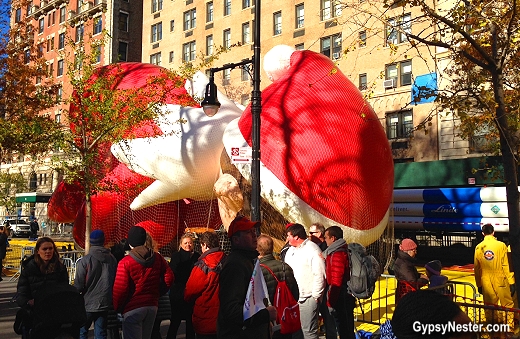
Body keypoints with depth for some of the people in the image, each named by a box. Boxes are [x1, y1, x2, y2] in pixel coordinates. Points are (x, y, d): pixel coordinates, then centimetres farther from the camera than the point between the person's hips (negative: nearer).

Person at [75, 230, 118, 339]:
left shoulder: (85, 261, -14)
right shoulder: (112, 259, 0)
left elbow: (78, 285, -13)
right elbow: (115, 281, 9)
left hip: (88, 304, -3)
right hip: (105, 304, 4)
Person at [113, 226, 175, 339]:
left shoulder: (125, 262, -13)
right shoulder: (157, 257, 2)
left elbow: (120, 289, -13)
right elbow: (169, 277, 4)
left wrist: (117, 308, 2)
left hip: (133, 308, -6)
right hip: (152, 306, 6)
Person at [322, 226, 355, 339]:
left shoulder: (337, 254, -19)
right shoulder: (343, 250, 11)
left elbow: (336, 281, -22)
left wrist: (330, 301, -18)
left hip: (340, 297, -10)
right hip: (346, 295, 10)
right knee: (347, 328, 17)